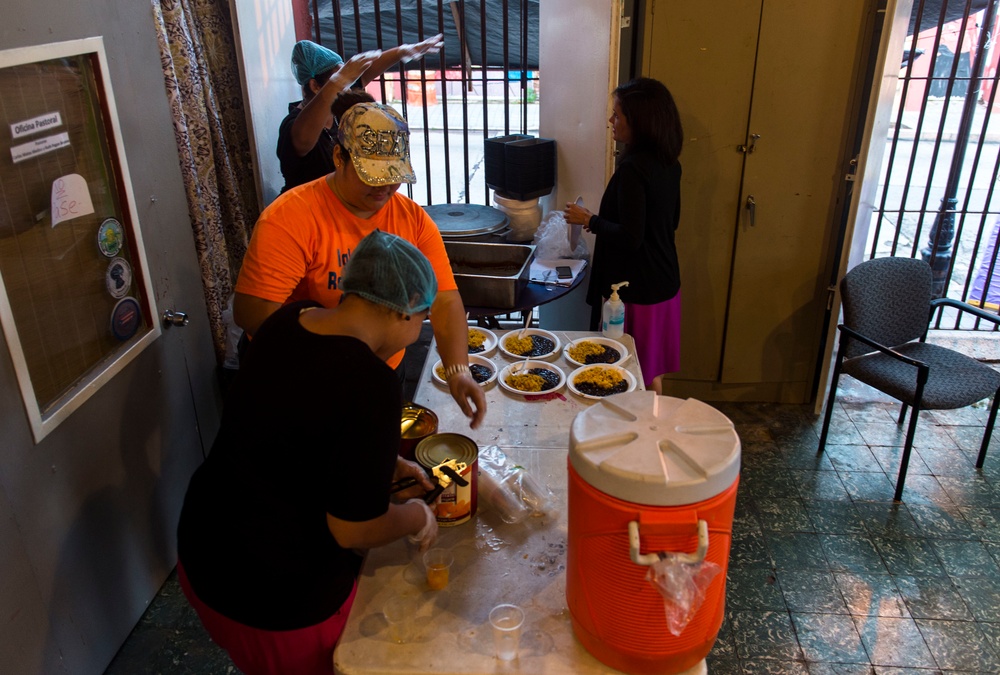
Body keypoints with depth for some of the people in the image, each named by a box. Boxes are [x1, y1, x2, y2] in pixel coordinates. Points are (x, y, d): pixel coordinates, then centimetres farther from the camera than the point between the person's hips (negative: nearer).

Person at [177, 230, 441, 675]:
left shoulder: (289, 321, -7)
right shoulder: (370, 385, -31)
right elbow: (353, 529, -24)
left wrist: (383, 464, 12)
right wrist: (416, 516, -5)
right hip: (277, 596, -7)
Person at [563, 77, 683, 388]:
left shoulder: (632, 169, -21)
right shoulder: (668, 164, 6)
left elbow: (630, 237, -24)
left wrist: (589, 220, -10)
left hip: (635, 293, -9)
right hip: (666, 285, 9)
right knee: (656, 370, 21)